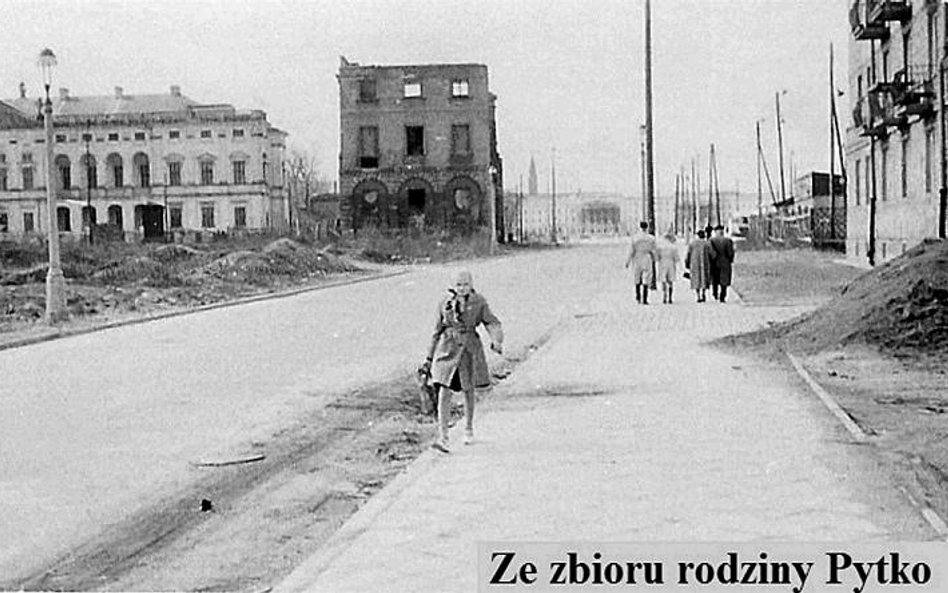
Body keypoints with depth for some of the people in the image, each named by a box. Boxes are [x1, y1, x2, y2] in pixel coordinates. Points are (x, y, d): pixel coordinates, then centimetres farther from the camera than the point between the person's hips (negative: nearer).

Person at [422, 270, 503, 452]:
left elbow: (492, 323, -6)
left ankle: (469, 429, 35)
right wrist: (429, 357, 14)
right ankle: (443, 437, -12)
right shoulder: (445, 302, 4)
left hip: (469, 348, 0)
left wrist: (497, 341, -28)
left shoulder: (479, 302, -1)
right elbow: (437, 330, 12)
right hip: (447, 348, 0)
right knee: (444, 391, -10)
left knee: (468, 391, 12)